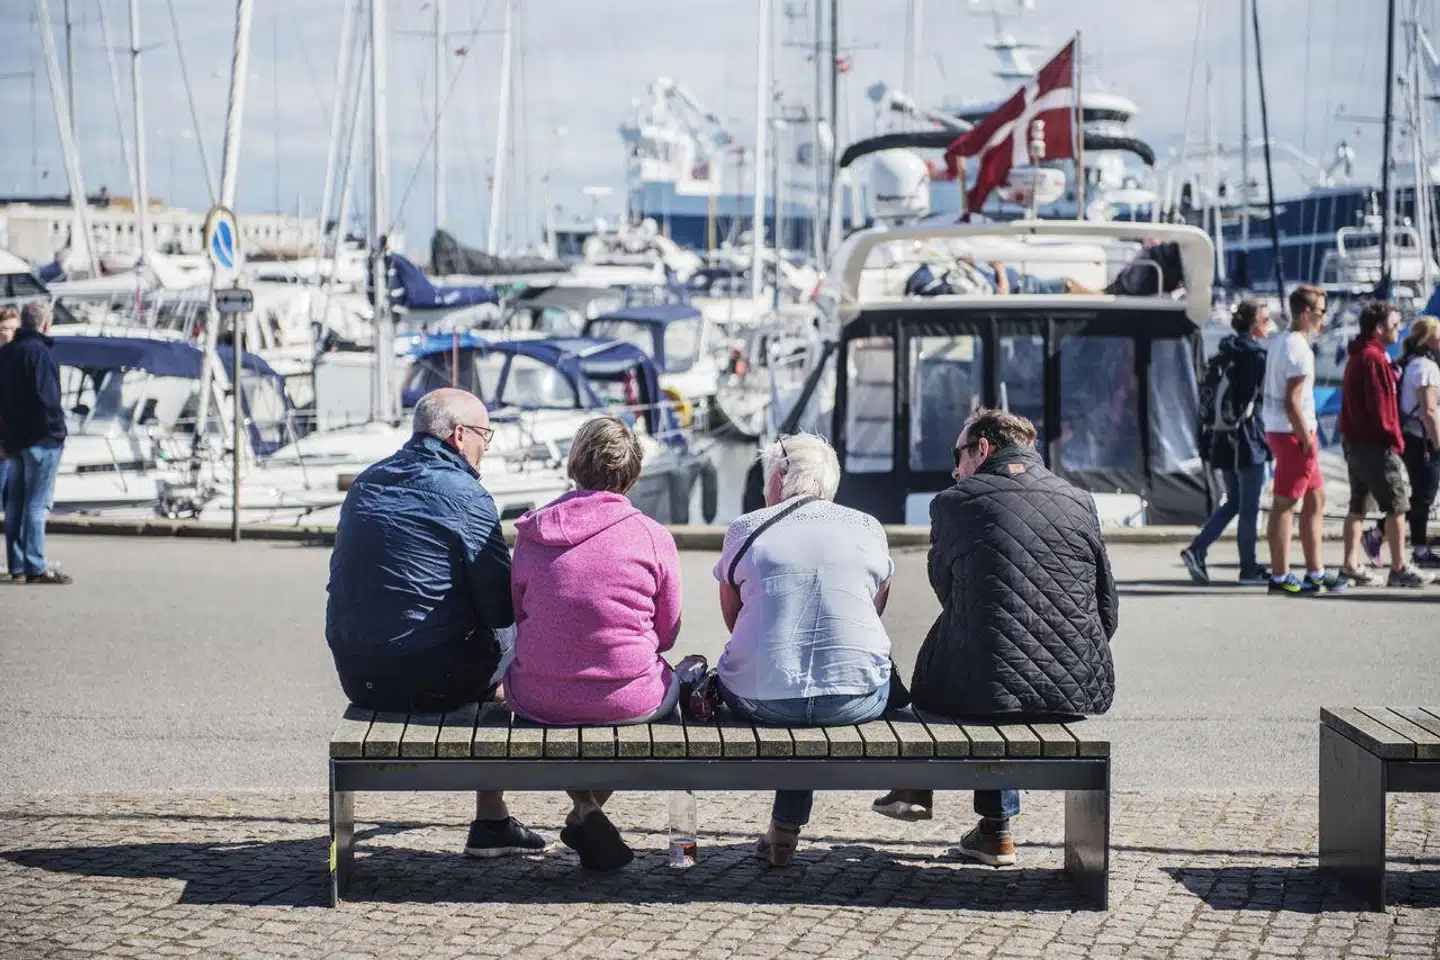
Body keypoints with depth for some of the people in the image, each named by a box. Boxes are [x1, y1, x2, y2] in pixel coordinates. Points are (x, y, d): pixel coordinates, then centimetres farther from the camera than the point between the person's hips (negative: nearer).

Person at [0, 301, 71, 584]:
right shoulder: (39, 352, -13)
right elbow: (47, 397, -20)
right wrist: (56, 428, -12)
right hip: (41, 439, -8)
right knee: (37, 503, -8)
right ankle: (36, 568, -9)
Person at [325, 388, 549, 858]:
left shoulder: (365, 483, 13)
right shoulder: (464, 494, -10)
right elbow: (502, 606, -11)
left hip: (356, 676, 8)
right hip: (428, 678, -8)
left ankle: (493, 821, 30)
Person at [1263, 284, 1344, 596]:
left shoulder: (1279, 344, 14)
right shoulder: (1299, 350, -16)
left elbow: (1268, 391, 19)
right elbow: (1292, 401, -22)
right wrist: (1307, 439, -18)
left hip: (1277, 431, 10)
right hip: (1293, 434, -10)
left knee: (1316, 499, 15)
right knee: (1284, 504, -5)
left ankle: (1315, 572, 18)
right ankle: (1280, 576, -2)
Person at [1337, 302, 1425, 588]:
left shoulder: (1356, 357, 16)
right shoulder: (1374, 358, -15)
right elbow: (1381, 408, -19)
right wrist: (1396, 440, -13)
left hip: (1355, 443, 10)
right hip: (1376, 445, -10)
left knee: (1358, 505, 12)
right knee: (1397, 505, -6)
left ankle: (1350, 564, 11)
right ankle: (1399, 568, -7)